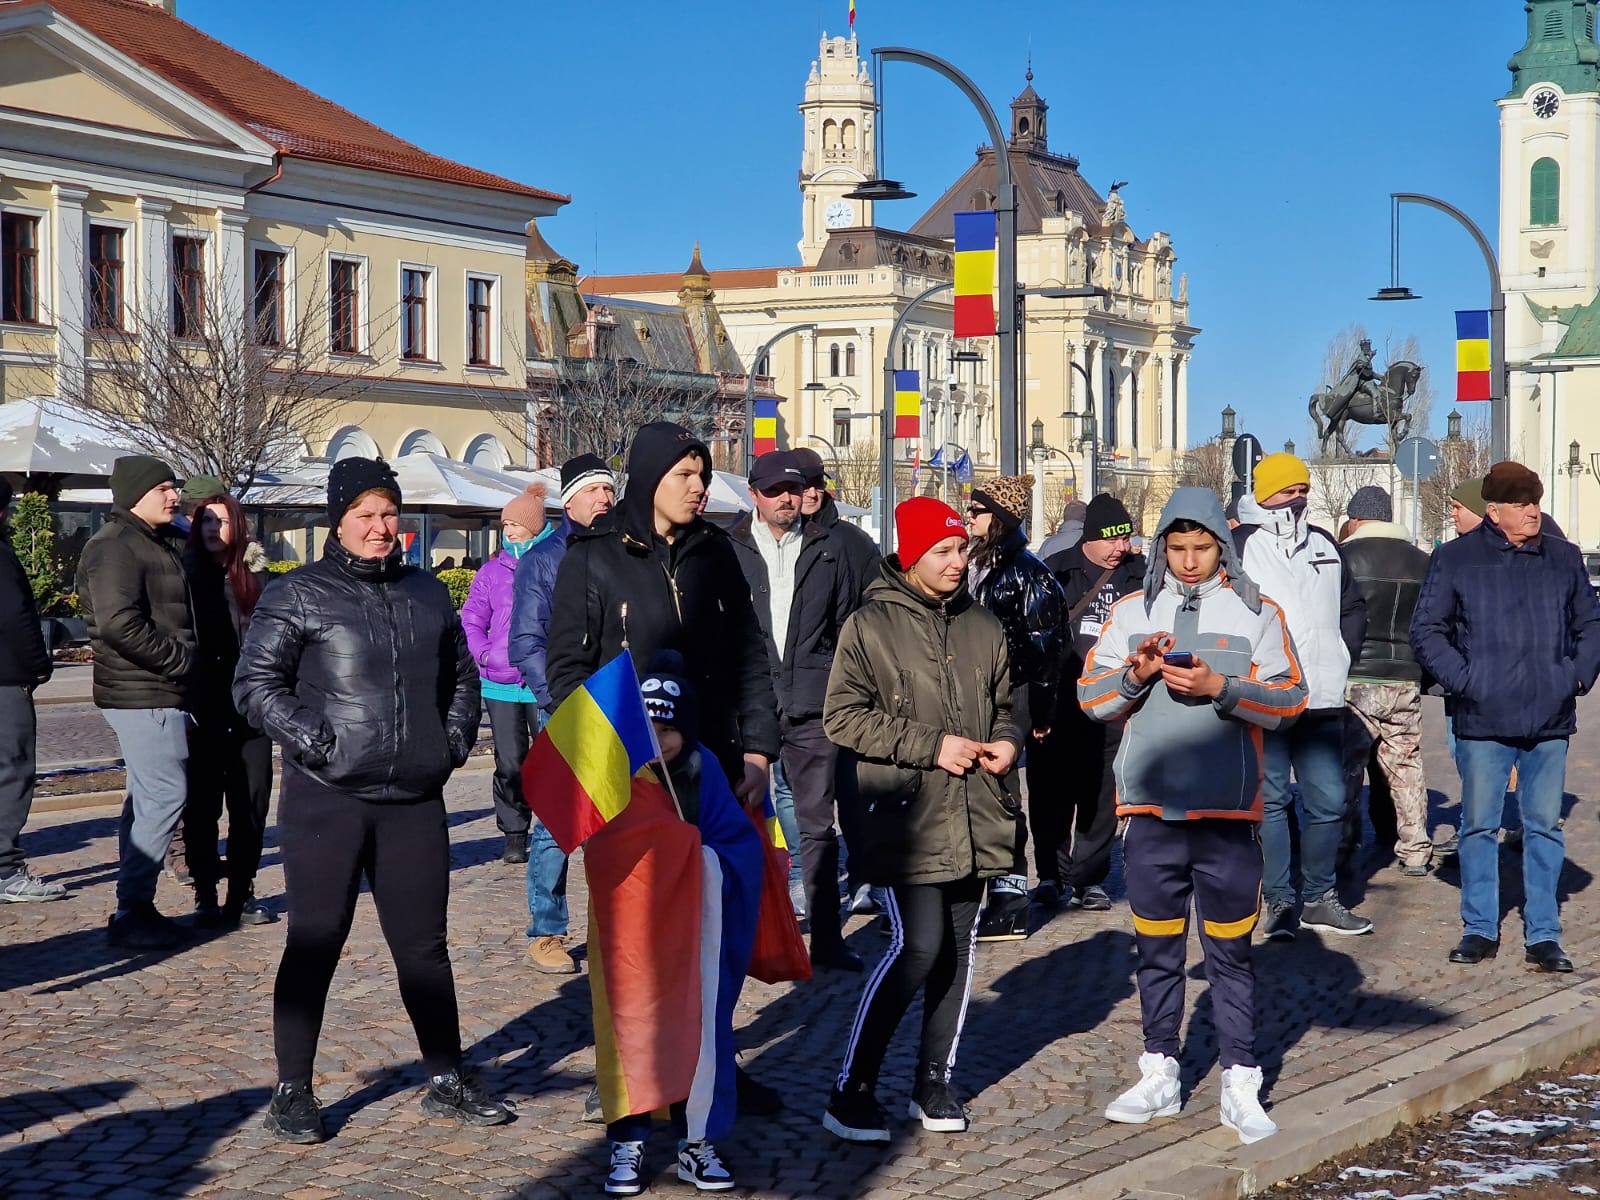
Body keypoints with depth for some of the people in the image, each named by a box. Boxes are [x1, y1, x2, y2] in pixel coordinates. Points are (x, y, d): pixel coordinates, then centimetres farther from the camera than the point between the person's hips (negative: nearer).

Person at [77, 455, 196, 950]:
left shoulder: (164, 543, 18)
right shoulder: (115, 547, -13)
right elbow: (120, 625, -24)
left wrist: (186, 662, 8)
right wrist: (182, 661, -16)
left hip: (159, 694, 10)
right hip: (144, 696, -10)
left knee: (147, 799, 14)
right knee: (164, 795, -11)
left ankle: (135, 908, 21)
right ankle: (132, 912, -7)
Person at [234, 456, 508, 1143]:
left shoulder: (427, 594, 14)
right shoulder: (298, 596, -1)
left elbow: (462, 676, 25)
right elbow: (256, 684, -4)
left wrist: (456, 738, 11)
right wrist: (309, 740, -14)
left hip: (415, 801, 4)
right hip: (327, 801, -4)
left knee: (424, 944, 10)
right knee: (314, 944, 1)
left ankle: (446, 1082, 21)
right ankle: (292, 1093, 12)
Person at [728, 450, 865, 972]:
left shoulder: (828, 548, 11)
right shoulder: (729, 549, 4)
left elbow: (847, 623, 13)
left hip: (812, 703, 2)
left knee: (818, 824, 4)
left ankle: (826, 938, 7)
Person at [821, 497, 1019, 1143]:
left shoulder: (983, 626, 14)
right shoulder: (870, 625, -3)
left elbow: (1005, 704, 26)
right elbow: (843, 717, -8)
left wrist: (1007, 741, 3)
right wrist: (931, 746, -13)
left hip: (973, 818, 6)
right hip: (907, 816, -6)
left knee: (959, 948, 9)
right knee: (918, 945, -14)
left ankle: (934, 1081, 23)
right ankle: (851, 1091, -3)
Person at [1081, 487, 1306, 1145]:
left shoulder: (1257, 613, 3)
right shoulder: (1133, 611, 8)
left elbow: (1290, 701, -4)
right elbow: (1091, 697, 7)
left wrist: (1219, 687, -16)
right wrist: (1137, 674, -11)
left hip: (1227, 813, -2)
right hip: (1152, 809, 2)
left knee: (1230, 952, 2)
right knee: (1157, 948, 10)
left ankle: (1241, 1085, 7)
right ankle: (1160, 1074, 20)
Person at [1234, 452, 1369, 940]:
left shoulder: (1324, 545, 16)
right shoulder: (1239, 546, -1)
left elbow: (1353, 607, 26)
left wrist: (1340, 656, 13)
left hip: (1322, 699, 5)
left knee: (1328, 801, 6)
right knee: (1269, 800, -2)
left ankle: (1320, 898, 17)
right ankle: (1280, 901, 4)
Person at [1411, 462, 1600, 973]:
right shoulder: (1455, 559, 0)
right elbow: (1426, 630, 2)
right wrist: (1463, 680, -7)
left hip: (1550, 720, 2)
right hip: (1483, 720, -2)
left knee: (1545, 827, 6)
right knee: (1479, 826, 5)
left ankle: (1544, 935, 13)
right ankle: (1479, 929, 16)